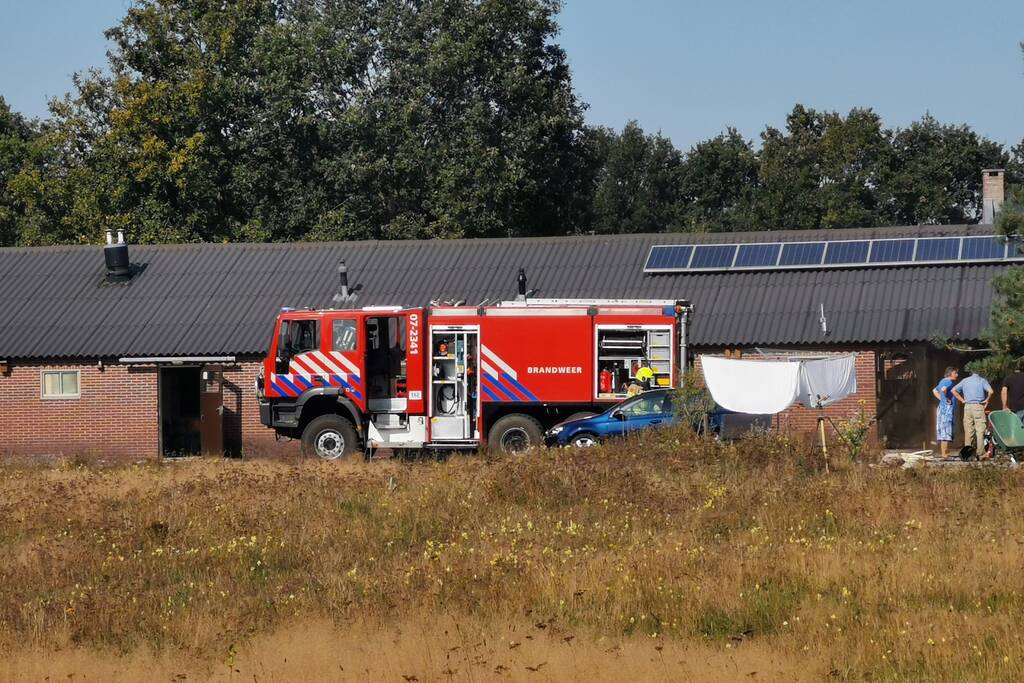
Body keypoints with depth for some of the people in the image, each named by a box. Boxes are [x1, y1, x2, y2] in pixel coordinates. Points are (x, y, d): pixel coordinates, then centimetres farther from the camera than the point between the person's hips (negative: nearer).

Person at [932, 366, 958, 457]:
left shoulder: (943, 381, 17)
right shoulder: (949, 382, -13)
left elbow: (934, 391, 29)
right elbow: (943, 389, -34)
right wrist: (946, 398, -18)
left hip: (941, 408, 10)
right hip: (947, 409, -10)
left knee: (942, 431, 12)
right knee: (946, 431, -10)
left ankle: (940, 452, 15)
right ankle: (944, 453, -12)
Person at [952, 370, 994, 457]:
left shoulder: (965, 380, 11)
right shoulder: (982, 380, 0)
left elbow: (954, 390, 8)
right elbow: (990, 391, -15)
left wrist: (962, 400, 11)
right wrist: (987, 400, 2)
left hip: (967, 407, 3)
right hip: (978, 407, -3)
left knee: (968, 431, 7)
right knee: (980, 431, -3)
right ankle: (980, 454, -7)